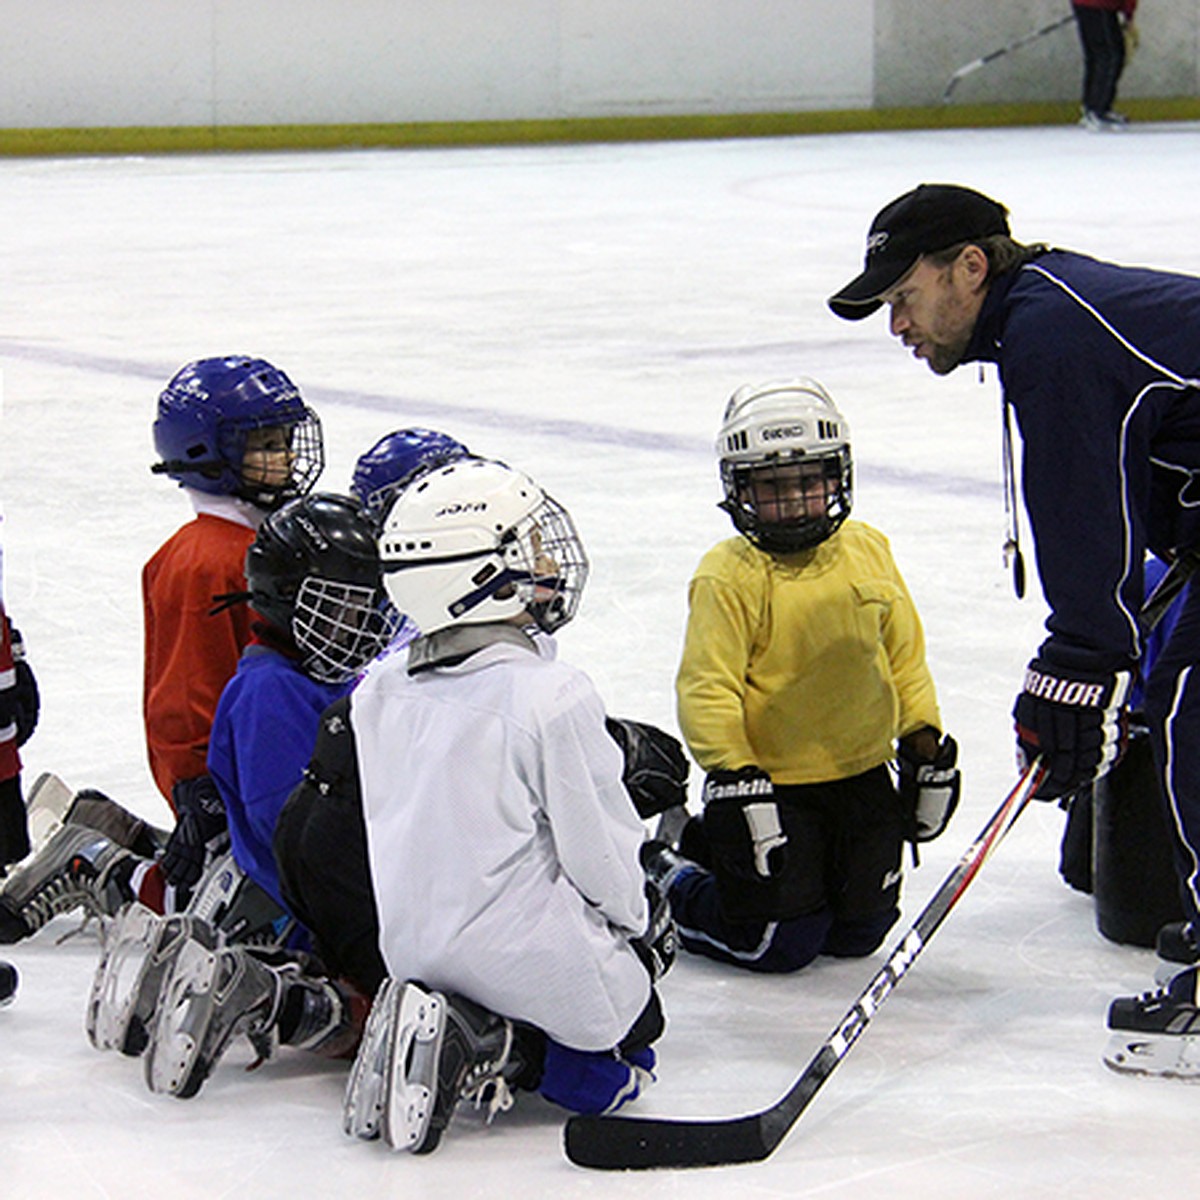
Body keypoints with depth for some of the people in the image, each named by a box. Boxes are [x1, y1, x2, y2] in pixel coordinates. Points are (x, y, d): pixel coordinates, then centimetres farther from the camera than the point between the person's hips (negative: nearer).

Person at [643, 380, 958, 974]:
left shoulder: (868, 552, 3)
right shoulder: (729, 578, -15)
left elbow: (904, 655, 13)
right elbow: (706, 687, -17)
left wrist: (925, 745, 10)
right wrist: (732, 776, -24)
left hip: (861, 775, 6)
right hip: (769, 782, -6)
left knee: (860, 931, 11)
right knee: (784, 942, -6)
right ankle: (669, 885, 18)